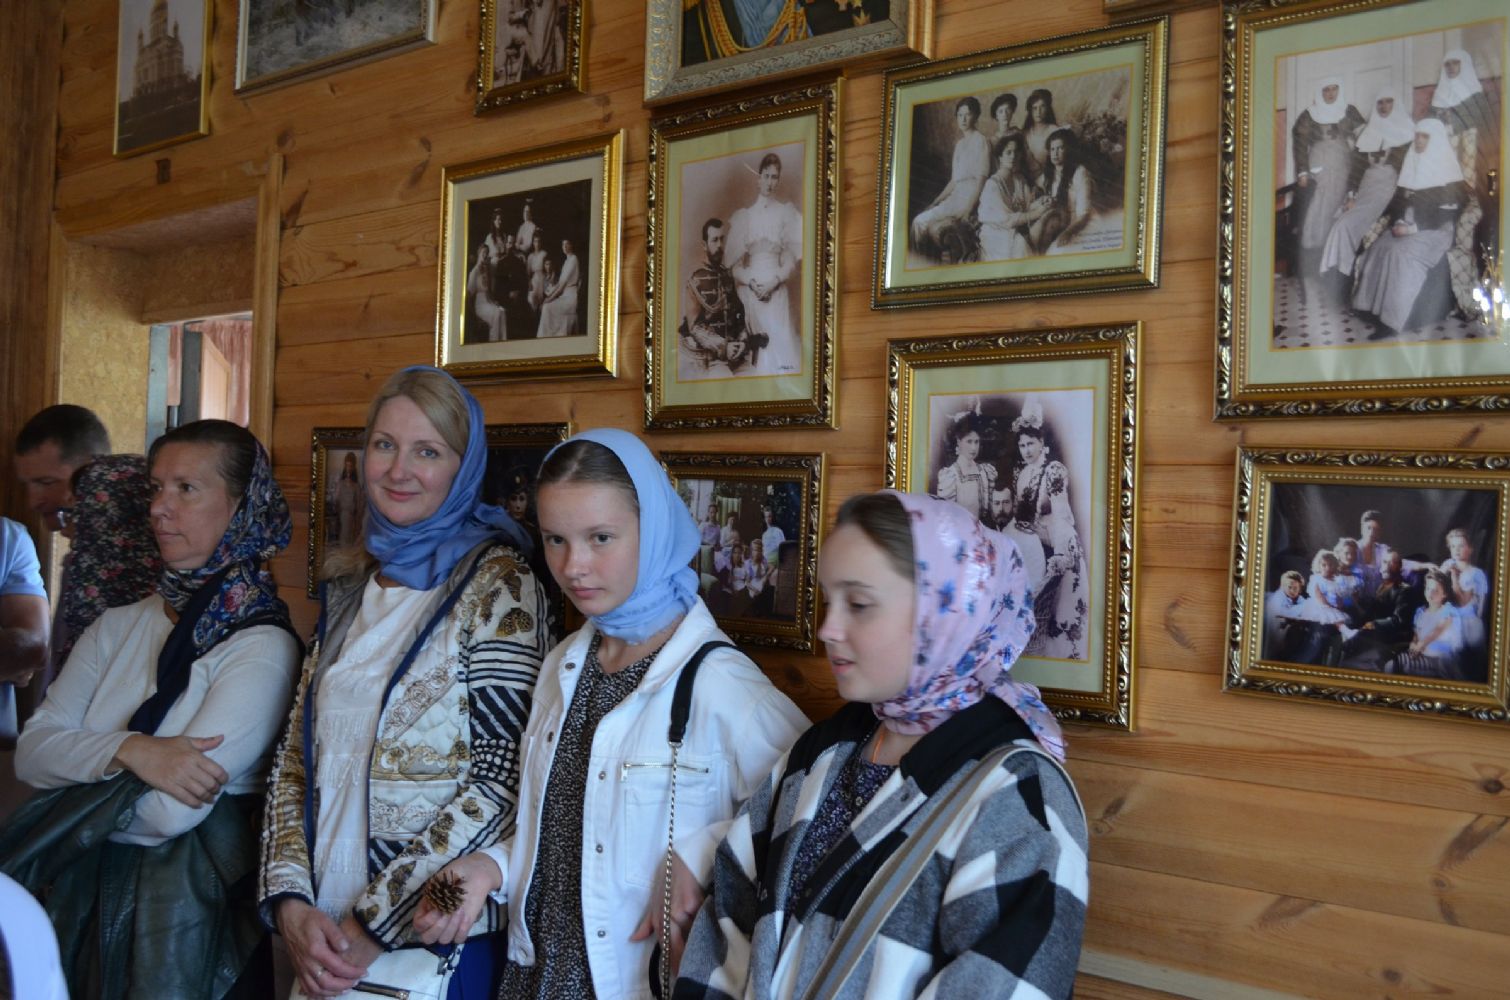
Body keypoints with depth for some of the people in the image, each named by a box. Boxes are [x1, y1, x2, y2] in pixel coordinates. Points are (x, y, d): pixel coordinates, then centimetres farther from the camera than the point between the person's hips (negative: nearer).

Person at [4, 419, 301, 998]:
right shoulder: (118, 627, 8)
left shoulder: (262, 647, -14)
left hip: (183, 895, -5)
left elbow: (171, 813, -19)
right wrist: (132, 751, -19)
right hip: (77, 882, 6)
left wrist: (76, 793, -5)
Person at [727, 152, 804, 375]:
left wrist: (775, 281, -11)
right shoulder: (742, 216, 11)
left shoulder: (787, 212, 7)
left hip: (777, 289, -1)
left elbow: (794, 254, 1)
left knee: (782, 340, -12)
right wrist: (750, 282, -8)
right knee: (754, 346, -3)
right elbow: (733, 259, 7)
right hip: (749, 288, 1)